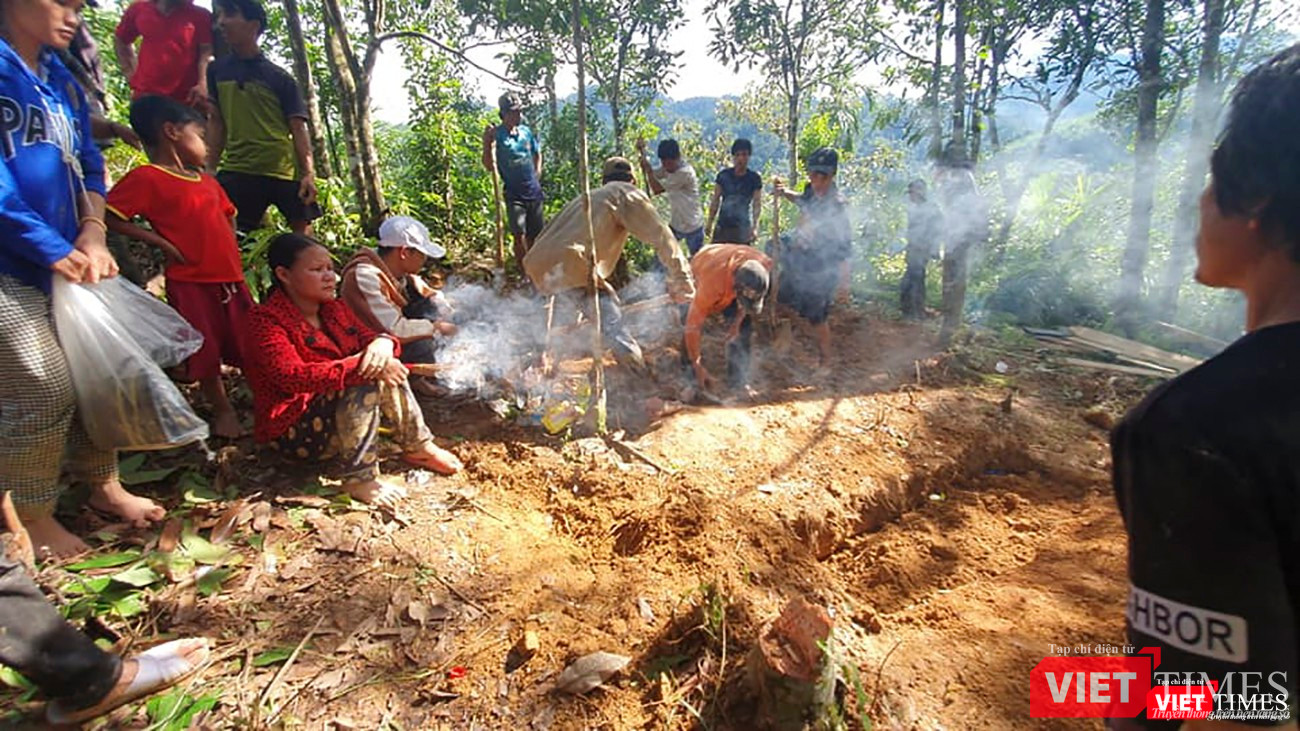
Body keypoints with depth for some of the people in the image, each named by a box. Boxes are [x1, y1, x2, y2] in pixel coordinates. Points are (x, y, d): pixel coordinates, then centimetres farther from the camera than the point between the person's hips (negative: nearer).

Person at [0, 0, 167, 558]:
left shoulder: (62, 81, 14)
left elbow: (88, 164, 12)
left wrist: (92, 234, -3)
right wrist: (53, 249, -17)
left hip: (68, 263, 7)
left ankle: (103, 485, 25)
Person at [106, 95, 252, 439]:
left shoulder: (206, 180, 14)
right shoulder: (147, 178, -7)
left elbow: (228, 215, 28)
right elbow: (111, 216, -13)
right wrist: (160, 241, -15)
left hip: (229, 277, 6)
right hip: (190, 281, -6)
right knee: (206, 351, 4)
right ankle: (222, 409, 18)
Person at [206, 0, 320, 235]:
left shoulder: (280, 78, 6)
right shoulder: (217, 70, 14)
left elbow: (298, 128, 1)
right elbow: (216, 122, 14)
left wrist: (309, 173, -11)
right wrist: (210, 168, 6)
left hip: (286, 170, -2)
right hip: (236, 170, 2)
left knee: (302, 229, -2)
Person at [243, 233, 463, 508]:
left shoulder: (334, 309, 7)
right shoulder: (265, 320, -16)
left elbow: (369, 337, 2)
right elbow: (293, 378, -30)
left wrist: (383, 343, -25)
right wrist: (360, 363, -38)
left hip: (338, 415, 7)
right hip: (293, 431, -7)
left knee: (383, 367, -12)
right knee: (366, 379, -28)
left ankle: (417, 447, -5)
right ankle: (358, 478, -24)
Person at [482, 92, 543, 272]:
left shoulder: (526, 131, 4)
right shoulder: (497, 134, -10)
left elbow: (537, 154, 22)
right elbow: (489, 166, -14)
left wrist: (537, 174, 11)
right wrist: (487, 142, -25)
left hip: (533, 192, 5)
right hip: (514, 194, -4)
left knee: (535, 234, 12)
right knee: (519, 235, -11)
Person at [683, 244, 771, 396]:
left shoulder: (764, 264, -36)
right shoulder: (712, 283, -48)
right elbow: (693, 326, -38)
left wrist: (738, 320, -18)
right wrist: (697, 365, -32)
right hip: (698, 273, -3)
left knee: (744, 326, -8)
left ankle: (738, 381, 0)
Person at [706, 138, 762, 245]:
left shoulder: (754, 178, -2)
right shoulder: (724, 175, 1)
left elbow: (757, 204, -4)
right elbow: (715, 200, 5)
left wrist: (755, 227, -15)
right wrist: (710, 223, 2)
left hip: (743, 228, -1)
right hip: (723, 226, 2)